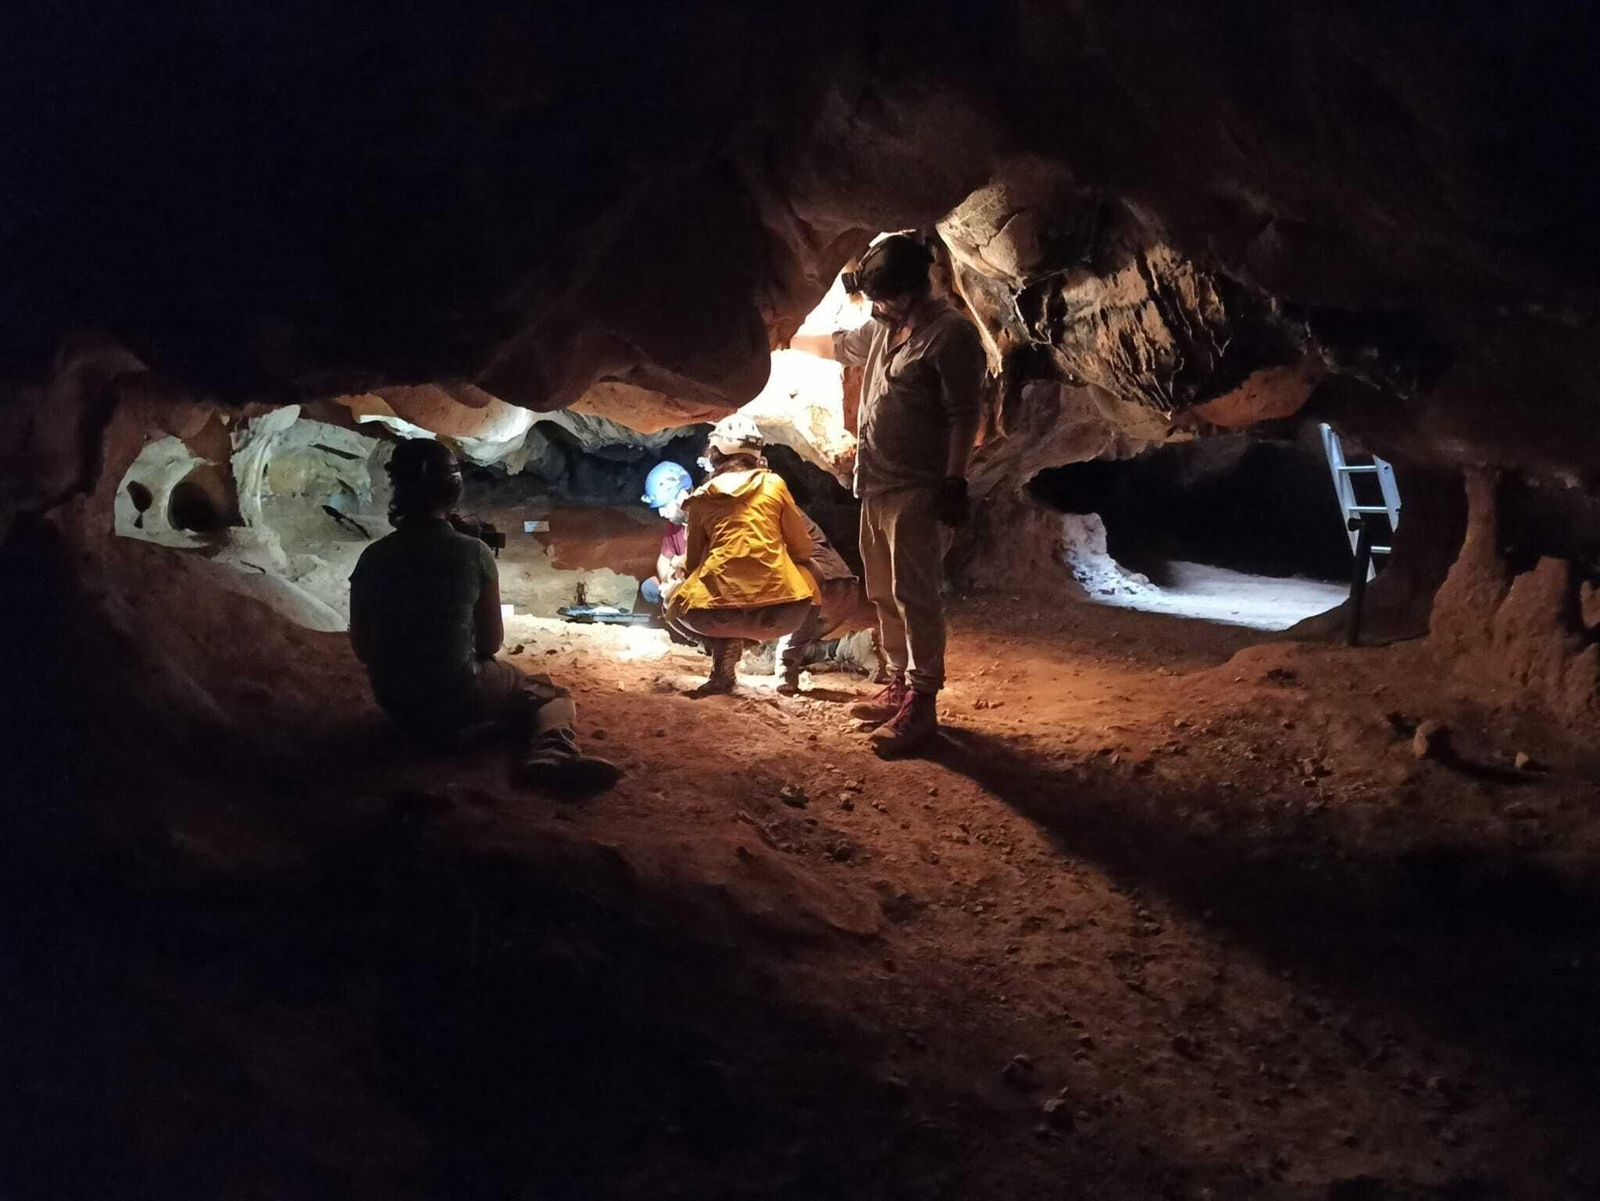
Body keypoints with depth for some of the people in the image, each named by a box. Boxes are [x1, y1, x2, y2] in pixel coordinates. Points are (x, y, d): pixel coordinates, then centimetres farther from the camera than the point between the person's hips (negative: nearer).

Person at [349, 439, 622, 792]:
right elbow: (491, 642, -2)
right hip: (457, 698, -5)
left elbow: (362, 649, 3)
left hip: (395, 703, 5)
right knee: (553, 695, 13)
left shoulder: (373, 558, -6)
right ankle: (552, 753, -15)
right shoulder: (473, 553, -12)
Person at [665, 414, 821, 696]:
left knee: (676, 611, 32)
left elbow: (692, 563, 18)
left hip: (719, 610, -1)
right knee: (809, 577, 34)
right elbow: (802, 548, 17)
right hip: (780, 608, 1)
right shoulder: (774, 484, 12)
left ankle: (725, 646, 5)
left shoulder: (702, 498, 13)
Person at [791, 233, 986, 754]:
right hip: (876, 487, 9)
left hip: (917, 493, -9)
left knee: (915, 597, -10)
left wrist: (954, 482, -21)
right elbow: (837, 345, 35)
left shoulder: (951, 334, -12)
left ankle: (921, 706, -6)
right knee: (884, 594, 13)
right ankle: (899, 685, 24)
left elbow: (965, 415, -16)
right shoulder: (884, 329, 14)